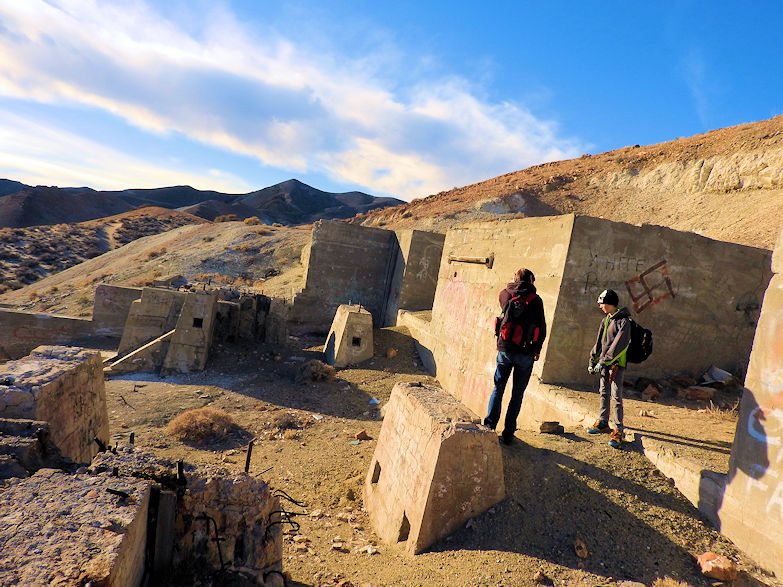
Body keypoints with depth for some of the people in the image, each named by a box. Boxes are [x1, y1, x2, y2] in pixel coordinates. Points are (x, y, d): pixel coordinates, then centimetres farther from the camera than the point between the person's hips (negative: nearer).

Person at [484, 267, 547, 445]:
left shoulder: (504, 294, 2)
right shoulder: (536, 300, -3)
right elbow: (542, 328, -1)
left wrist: (514, 284, 28)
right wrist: (537, 350, 10)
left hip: (505, 349, 2)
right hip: (525, 353, -1)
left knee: (498, 388, 13)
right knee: (517, 393, 8)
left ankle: (489, 424, 5)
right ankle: (508, 433, 10)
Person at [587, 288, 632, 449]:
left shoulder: (624, 321, -12)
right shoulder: (605, 321, 13)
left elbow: (618, 345, -19)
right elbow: (599, 343, 16)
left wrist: (604, 361, -22)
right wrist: (592, 361, 12)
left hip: (617, 364, -8)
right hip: (604, 363, 8)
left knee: (616, 396, -8)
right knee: (604, 393, 14)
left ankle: (617, 430, -5)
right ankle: (603, 422, 26)